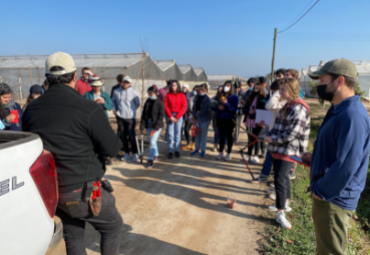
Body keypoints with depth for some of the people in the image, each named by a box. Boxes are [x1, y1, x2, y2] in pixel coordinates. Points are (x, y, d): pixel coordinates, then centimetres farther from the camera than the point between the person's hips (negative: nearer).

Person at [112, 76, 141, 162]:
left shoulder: (133, 92, -6)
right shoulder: (116, 91, 4)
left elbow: (138, 102, 6)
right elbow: (113, 101, 20)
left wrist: (132, 110, 7)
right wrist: (114, 109, 8)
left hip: (130, 117, -3)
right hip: (120, 117, 4)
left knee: (131, 136, -2)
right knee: (123, 136, 9)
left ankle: (135, 154, 11)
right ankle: (127, 153, 21)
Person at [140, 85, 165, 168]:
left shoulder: (160, 103, -10)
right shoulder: (147, 102, 5)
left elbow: (161, 116, -12)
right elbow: (144, 114, 4)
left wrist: (155, 128, -17)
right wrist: (142, 126, -5)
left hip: (157, 125, -6)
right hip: (148, 125, 6)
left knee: (152, 142, -10)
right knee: (151, 142, 15)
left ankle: (151, 160, -2)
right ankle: (156, 155, 34)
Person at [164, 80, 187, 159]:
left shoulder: (182, 95, 2)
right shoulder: (168, 95, 3)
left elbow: (184, 107, -3)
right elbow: (165, 106, -1)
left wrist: (177, 117, -9)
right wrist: (170, 116, -9)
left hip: (179, 116, 0)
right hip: (170, 116, 0)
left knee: (178, 134, 5)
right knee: (170, 134, -1)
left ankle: (177, 150, 15)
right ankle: (170, 152, 4)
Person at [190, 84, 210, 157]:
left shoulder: (207, 99, -9)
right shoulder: (197, 97, 7)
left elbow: (204, 110, -14)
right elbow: (194, 107, 5)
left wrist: (196, 115, -10)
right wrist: (194, 117, -6)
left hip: (204, 119, -5)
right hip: (197, 119, 5)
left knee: (203, 135, 3)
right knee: (197, 134, 12)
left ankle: (203, 150, 13)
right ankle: (197, 149, 22)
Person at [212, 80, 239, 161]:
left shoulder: (234, 97, -3)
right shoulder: (220, 96, 9)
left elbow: (234, 108, -12)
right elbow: (214, 106, 10)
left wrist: (226, 104, -23)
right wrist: (218, 107, -11)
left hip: (229, 120, -4)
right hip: (220, 119, 4)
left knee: (229, 136, 4)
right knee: (221, 136, 10)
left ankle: (229, 154, 13)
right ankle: (221, 153, 21)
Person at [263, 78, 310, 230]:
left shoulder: (299, 109, -18)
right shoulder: (287, 106, 11)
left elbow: (291, 134, -23)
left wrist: (272, 139, -15)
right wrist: (268, 135, 1)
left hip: (289, 150, -9)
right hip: (278, 148, 9)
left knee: (280, 180, -10)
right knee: (283, 177, 19)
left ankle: (280, 214, 2)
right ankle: (284, 204, 36)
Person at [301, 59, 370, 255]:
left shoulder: (352, 115, -25)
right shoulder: (339, 110, 9)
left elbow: (347, 165, -29)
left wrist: (321, 191, -18)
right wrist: (315, 158, 7)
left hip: (334, 199, -10)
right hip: (326, 196, 10)